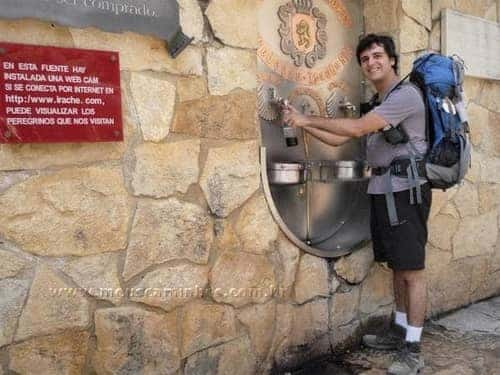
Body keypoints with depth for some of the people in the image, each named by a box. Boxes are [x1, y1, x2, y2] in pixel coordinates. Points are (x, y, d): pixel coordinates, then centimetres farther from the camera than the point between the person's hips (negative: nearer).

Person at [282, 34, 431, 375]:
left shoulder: (406, 94, -9)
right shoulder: (380, 104, 20)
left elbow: (357, 128, -18)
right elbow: (339, 139, 18)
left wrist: (309, 119, -9)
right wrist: (302, 123, 9)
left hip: (405, 190, -9)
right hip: (382, 190, 9)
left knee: (413, 270, -4)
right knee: (398, 267, 15)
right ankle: (399, 331, 27)